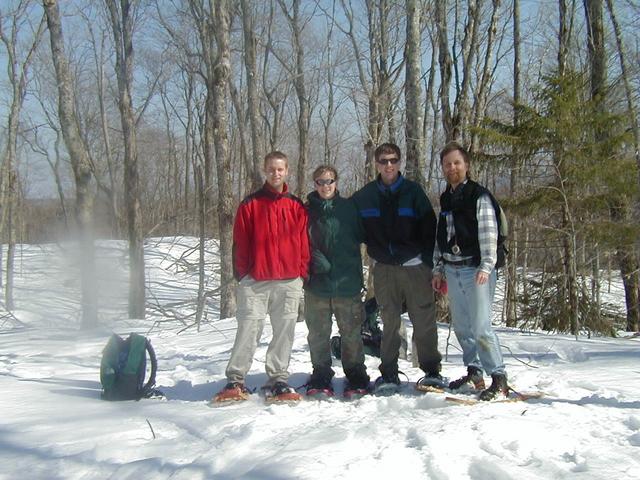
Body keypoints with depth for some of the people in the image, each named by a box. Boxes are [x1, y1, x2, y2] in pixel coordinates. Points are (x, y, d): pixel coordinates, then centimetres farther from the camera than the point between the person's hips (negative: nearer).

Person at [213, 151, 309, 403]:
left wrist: (303, 272, 3)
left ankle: (277, 380, 13)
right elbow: (240, 242, 3)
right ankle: (235, 381, 3)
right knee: (248, 330, -3)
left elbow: (303, 242, 10)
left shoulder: (297, 206, 10)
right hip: (255, 280, -2)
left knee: (284, 332, 5)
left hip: (289, 281, 2)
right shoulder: (250, 204, 4)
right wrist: (241, 273, -1)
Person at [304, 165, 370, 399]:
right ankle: (321, 378, 19)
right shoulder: (307, 210, 6)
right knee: (318, 334, 7)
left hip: (348, 282, 0)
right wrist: (317, 262, -14)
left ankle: (356, 378, 16)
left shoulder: (349, 207, 6)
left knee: (351, 332, 4)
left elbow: (362, 235, 11)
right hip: (317, 283, 1)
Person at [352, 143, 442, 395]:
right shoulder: (365, 196, 7)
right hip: (384, 268, 1)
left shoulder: (413, 191, 2)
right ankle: (388, 374, 12)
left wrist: (432, 264, -4)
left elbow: (430, 229, 1)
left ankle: (431, 371, 13)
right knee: (389, 323, 4)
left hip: (415, 266, -1)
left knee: (425, 322, 1)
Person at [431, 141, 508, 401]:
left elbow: (489, 234, -13)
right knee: (461, 325, 10)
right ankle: (474, 372, 22)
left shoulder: (479, 195, -5)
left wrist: (486, 266, -21)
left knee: (480, 326, -10)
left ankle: (499, 377, -1)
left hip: (476, 270, -7)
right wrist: (439, 269, 19)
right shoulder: (446, 199, 17)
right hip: (452, 270, 7)